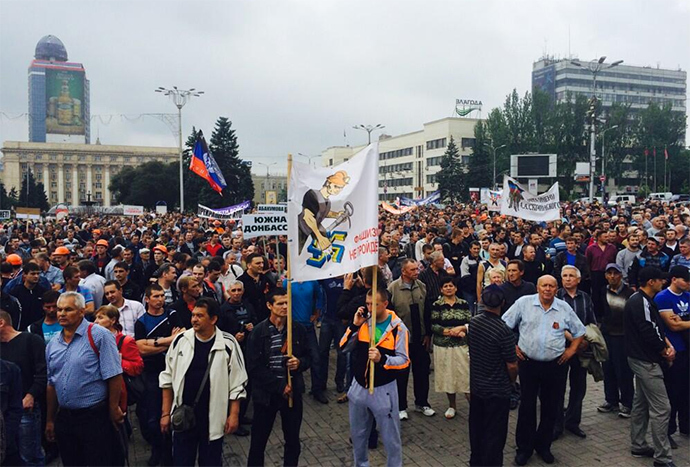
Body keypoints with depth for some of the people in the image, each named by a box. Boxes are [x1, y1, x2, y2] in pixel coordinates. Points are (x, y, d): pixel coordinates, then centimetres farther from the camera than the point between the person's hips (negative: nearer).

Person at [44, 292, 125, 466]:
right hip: (64, 417, 6)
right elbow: (51, 384, 16)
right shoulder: (53, 344, 9)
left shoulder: (99, 336, -11)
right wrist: (50, 420, 17)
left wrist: (114, 409, -13)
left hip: (95, 417, -6)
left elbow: (114, 376, -13)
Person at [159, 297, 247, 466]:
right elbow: (168, 379, 5)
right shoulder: (180, 340, -3)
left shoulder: (228, 344, -10)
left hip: (213, 417, -2)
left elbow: (237, 383, -4)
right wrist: (165, 413, 4)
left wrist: (234, 414, -6)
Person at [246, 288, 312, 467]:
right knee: (258, 440, 10)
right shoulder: (259, 331, -10)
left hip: (293, 392, 2)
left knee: (293, 440, 14)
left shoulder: (298, 329, -1)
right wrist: (279, 386, -16)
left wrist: (299, 363, -15)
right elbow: (254, 367, -12)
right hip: (266, 394, -2)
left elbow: (308, 357, 8)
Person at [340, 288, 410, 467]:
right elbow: (344, 347, -2)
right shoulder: (362, 321, -1)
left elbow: (403, 360, -12)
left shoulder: (398, 328, -13)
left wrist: (382, 359, -28)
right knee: (358, 434, 20)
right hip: (359, 387, 5)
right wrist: (354, 325, -14)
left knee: (390, 437, 7)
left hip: (383, 389, -4)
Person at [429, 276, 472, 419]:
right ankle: (452, 405, 26)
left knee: (465, 374, -3)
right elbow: (433, 325, -7)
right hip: (443, 346, 0)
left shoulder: (463, 304, 3)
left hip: (462, 345, 0)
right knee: (448, 374, 9)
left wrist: (460, 328, -17)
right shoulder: (437, 305, -1)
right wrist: (448, 332, -18)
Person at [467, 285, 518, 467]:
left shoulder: (473, 322, -6)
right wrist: (512, 381, 2)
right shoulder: (504, 330, -26)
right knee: (494, 434, 9)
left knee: (477, 428, 22)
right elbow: (512, 365, -19)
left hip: (476, 386, 6)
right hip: (497, 390, -6)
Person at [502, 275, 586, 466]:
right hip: (528, 363, -2)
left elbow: (579, 331, 15)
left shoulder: (564, 308, 2)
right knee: (527, 406, 5)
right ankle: (524, 448, 19)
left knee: (550, 407, 12)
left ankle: (543, 446, 29)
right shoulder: (524, 303, -5)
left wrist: (571, 350, 6)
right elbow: (504, 325, 1)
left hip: (555, 365, 2)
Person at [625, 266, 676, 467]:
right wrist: (665, 352, -7)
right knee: (661, 408, -7)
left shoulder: (644, 300, 12)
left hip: (642, 359, 11)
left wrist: (668, 345, -3)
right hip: (646, 361, -11)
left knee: (641, 403, 17)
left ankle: (638, 446, 27)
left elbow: (657, 327, 13)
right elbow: (649, 334, -23)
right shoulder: (641, 302, -20)